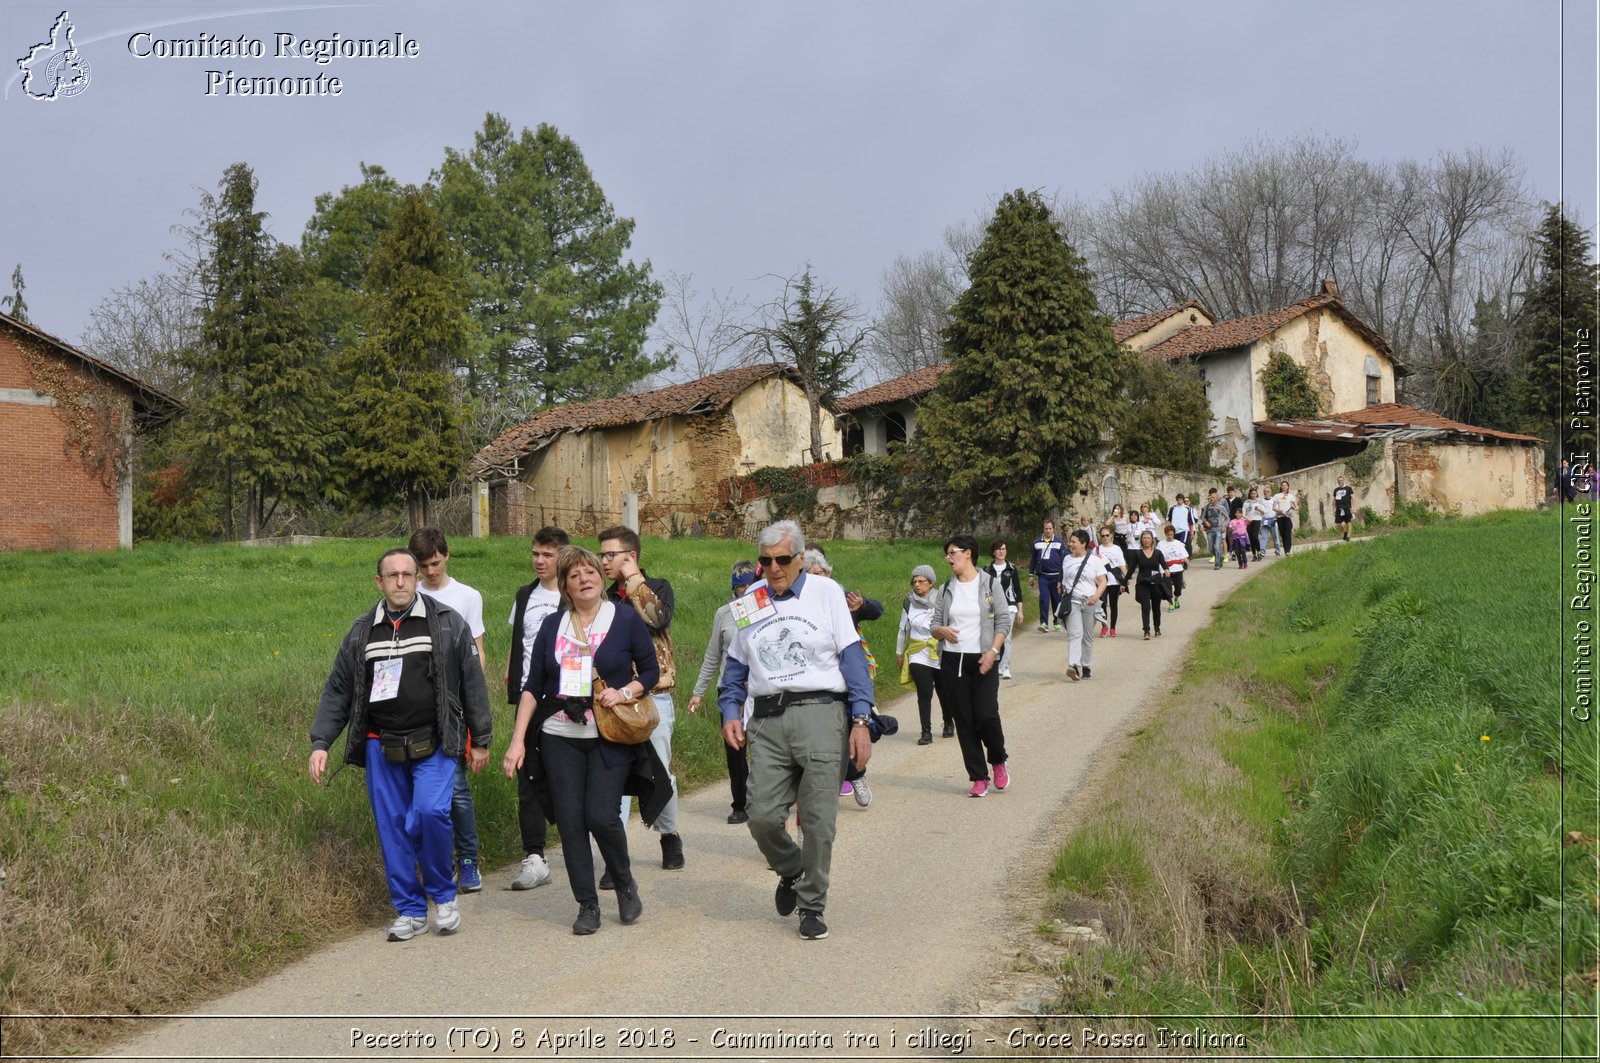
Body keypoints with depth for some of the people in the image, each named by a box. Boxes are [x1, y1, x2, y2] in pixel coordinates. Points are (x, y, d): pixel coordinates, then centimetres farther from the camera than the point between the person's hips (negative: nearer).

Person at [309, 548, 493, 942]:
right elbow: (337, 691, 14)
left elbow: (473, 683, 3)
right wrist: (320, 743, 6)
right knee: (392, 827, 4)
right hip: (381, 747, 4)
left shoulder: (447, 623, 1)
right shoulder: (362, 632, 11)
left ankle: (443, 895, 3)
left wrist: (481, 740, 3)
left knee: (431, 811, -20)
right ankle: (410, 910, 17)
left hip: (434, 745, -3)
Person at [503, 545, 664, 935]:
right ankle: (587, 905, 13)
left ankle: (624, 882, 15)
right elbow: (533, 687, 7)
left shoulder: (625, 618, 0)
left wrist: (624, 692, -15)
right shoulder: (552, 625, 7)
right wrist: (517, 740, 0)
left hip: (611, 738, -3)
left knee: (601, 814, -13)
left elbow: (651, 671, 4)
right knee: (570, 821, 0)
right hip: (560, 738, 3)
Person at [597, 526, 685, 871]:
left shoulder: (658, 588, 2)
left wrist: (633, 579, -13)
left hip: (654, 696, -3)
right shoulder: (605, 599, 12)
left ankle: (670, 837, 28)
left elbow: (658, 618, -21)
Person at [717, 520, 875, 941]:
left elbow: (852, 655, 2)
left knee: (819, 820, -3)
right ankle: (791, 872, 26)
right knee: (763, 816, -5)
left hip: (819, 714, -3)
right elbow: (736, 665, 21)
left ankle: (811, 906, 13)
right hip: (767, 720, 3)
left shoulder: (826, 592, 5)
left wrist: (860, 720, -5)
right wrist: (730, 712, 6)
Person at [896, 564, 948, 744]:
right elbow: (903, 629, 14)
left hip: (941, 654, -1)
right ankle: (926, 732, -4)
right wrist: (899, 652, 19)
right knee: (924, 694, -9)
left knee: (944, 692, 12)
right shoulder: (909, 603, 3)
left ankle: (949, 724, 35)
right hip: (918, 656, 1)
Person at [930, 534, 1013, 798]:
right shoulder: (946, 590, 10)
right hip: (952, 660, 4)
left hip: (982, 660, -3)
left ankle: (998, 761, 17)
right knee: (964, 721, 3)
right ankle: (978, 778, 11)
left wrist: (993, 651, -14)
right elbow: (935, 624, 12)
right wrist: (942, 631, -12)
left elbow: (1004, 622, -2)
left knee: (986, 715, -12)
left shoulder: (990, 584, 1)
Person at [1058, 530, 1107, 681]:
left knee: (1088, 636, 6)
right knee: (1074, 634, -14)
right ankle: (1074, 666, -27)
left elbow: (1102, 582, -2)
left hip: (1090, 602, 0)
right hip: (1072, 601, 0)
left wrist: (1096, 596, -18)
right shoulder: (1067, 560, 12)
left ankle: (1085, 667, 16)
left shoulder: (1095, 560, 3)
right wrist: (1064, 598, 6)